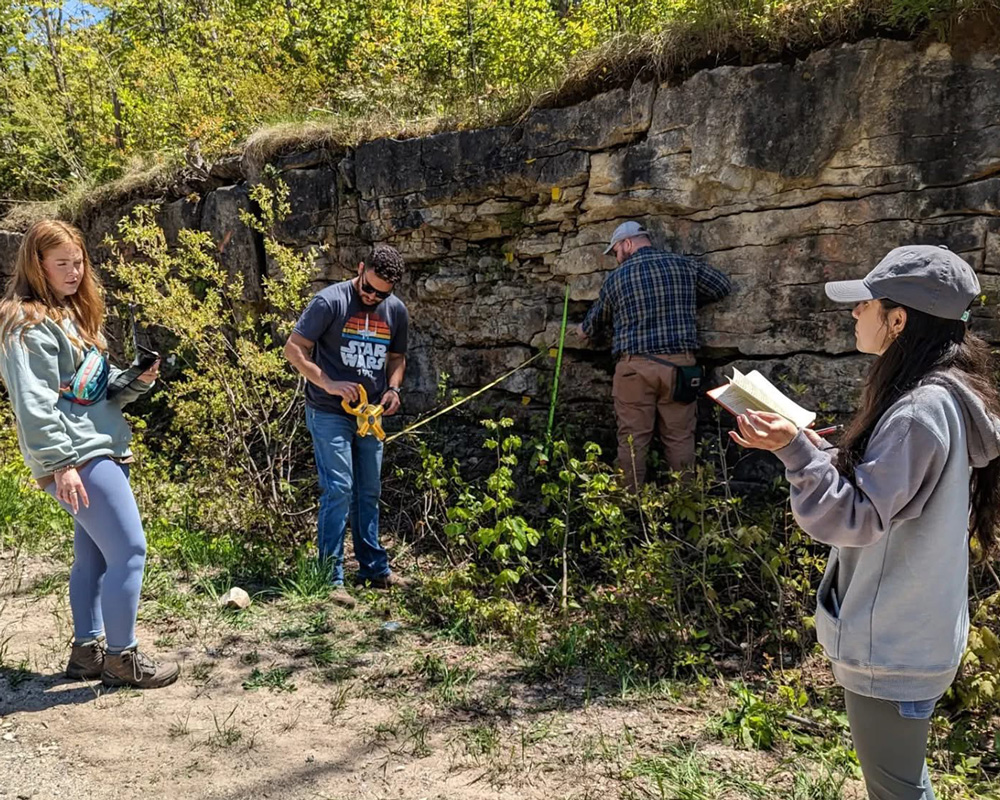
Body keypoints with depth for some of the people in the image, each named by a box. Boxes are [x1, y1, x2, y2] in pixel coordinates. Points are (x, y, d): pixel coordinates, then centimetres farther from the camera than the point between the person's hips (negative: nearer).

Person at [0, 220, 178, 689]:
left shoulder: (73, 314, 18)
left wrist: (137, 382, 2)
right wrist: (60, 463, -23)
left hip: (104, 451, 10)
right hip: (77, 460, -10)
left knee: (93, 555, 14)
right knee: (129, 550, -9)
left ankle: (87, 651, 25)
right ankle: (122, 658, 3)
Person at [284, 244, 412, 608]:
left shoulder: (396, 311, 4)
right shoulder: (330, 301, -12)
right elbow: (294, 349, -12)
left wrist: (393, 389, -2)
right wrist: (328, 384, -22)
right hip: (329, 415, -6)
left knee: (369, 493, 14)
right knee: (338, 489, -10)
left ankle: (375, 568, 26)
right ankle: (332, 577, -2)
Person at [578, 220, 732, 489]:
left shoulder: (617, 278, 5)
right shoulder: (684, 265, 6)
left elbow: (594, 324, 18)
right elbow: (723, 286, 18)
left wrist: (583, 332, 40)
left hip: (634, 366, -1)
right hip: (679, 364, 1)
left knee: (633, 439, 4)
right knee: (680, 438, 6)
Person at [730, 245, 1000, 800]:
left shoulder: (920, 411, -26)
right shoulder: (943, 394, 5)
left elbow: (853, 519, -25)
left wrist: (796, 451, -33)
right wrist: (816, 450, 4)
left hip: (890, 647, -10)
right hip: (910, 633, 10)